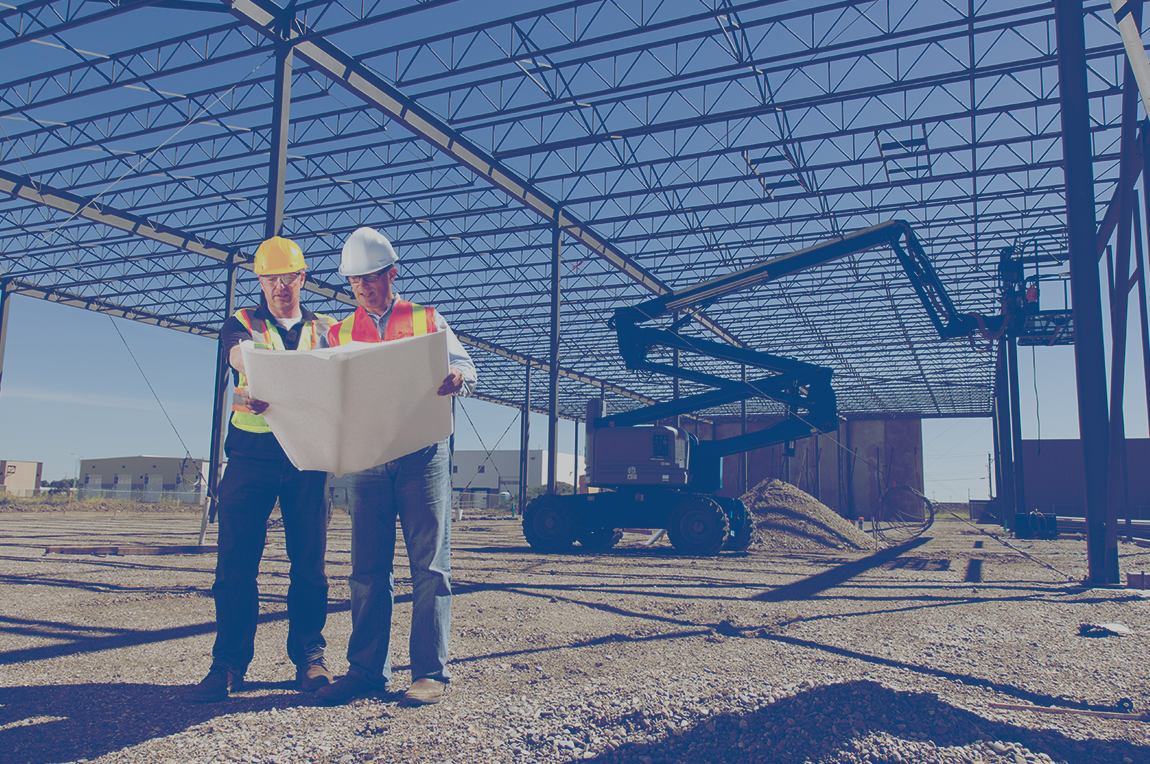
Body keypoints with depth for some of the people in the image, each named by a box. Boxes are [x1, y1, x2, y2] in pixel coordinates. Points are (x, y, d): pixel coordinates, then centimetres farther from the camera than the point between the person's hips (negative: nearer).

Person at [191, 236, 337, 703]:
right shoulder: (242, 324, 13)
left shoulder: (326, 330, 16)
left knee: (309, 563, 2)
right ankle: (228, 664, 8)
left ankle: (309, 657, 12)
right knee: (236, 562, -1)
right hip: (250, 456, 0)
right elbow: (239, 354, -12)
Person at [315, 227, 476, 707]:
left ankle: (430, 672, 2)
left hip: (422, 455, -2)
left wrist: (456, 377, -22)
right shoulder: (339, 334, 17)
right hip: (366, 457, 3)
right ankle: (366, 670, 12)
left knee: (429, 565, -3)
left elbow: (466, 370, 2)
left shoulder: (427, 320, 10)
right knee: (368, 569, 4)